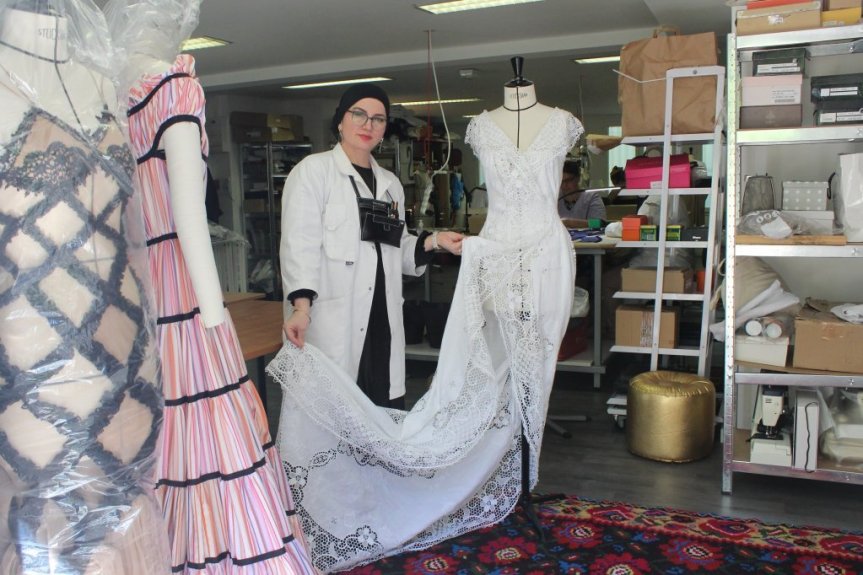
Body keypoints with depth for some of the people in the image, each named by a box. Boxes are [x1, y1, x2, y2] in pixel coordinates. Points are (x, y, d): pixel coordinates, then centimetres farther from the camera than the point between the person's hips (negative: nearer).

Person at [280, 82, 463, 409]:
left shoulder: (390, 183, 20)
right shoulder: (313, 170, 1)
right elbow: (300, 243, -11)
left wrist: (433, 242, 6)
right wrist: (301, 306, -23)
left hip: (382, 322, 6)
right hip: (332, 323, -5)